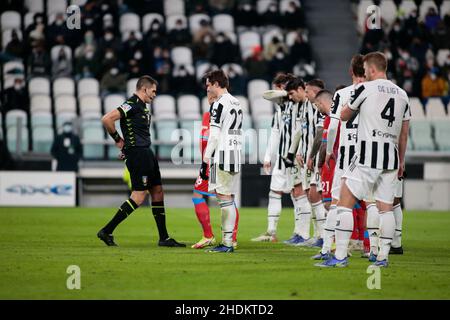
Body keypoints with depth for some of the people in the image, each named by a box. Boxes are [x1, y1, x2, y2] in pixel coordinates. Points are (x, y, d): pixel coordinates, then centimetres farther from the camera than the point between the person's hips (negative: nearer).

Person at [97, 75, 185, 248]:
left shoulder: (142, 107, 17)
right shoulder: (132, 105, -14)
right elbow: (107, 119, -23)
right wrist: (118, 139, -11)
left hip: (146, 153, 10)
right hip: (137, 154, -10)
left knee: (157, 192, 10)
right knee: (139, 196, -10)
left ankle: (164, 238, 14)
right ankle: (107, 231, -7)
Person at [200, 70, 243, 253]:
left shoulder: (219, 104, -11)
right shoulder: (236, 104, 17)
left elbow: (214, 137, -14)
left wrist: (205, 161, -11)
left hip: (222, 158, -9)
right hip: (236, 157, 9)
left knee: (224, 199, -7)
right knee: (229, 199, 11)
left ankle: (227, 243, -8)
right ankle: (229, 241, 12)